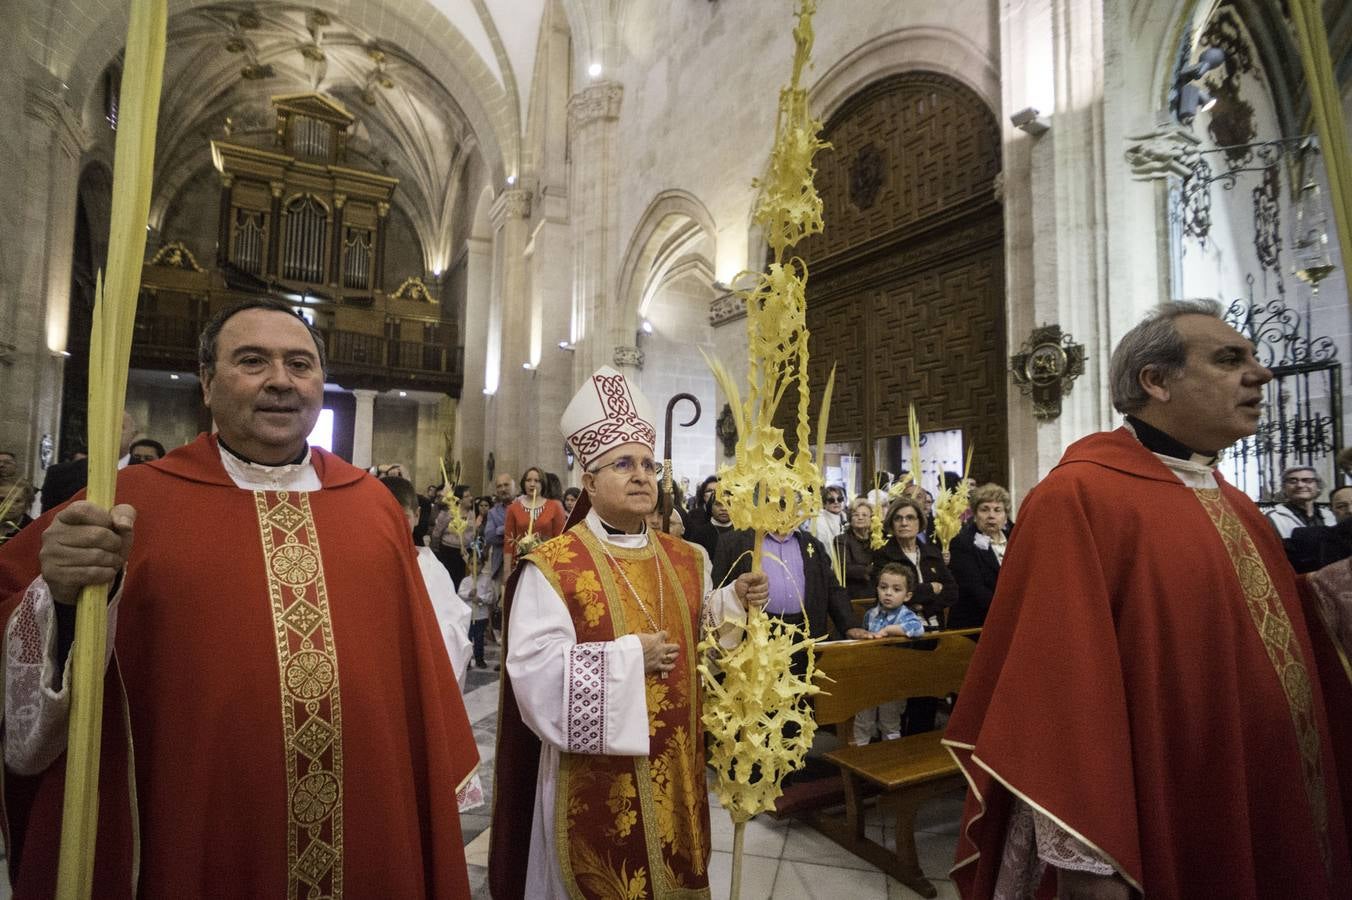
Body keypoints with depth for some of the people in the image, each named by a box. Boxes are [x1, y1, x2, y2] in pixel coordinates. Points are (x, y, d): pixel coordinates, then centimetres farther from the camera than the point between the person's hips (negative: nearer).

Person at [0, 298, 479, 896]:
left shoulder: (376, 506, 0)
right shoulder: (131, 502, -6)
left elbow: (418, 669, 3)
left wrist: (439, 795, 7)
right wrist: (66, 598, -27)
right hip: (195, 850, -1)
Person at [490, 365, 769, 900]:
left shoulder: (685, 560, 4)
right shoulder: (552, 566, -14)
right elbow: (533, 667, -20)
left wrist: (735, 602, -6)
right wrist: (627, 657, -22)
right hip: (598, 781, -5)